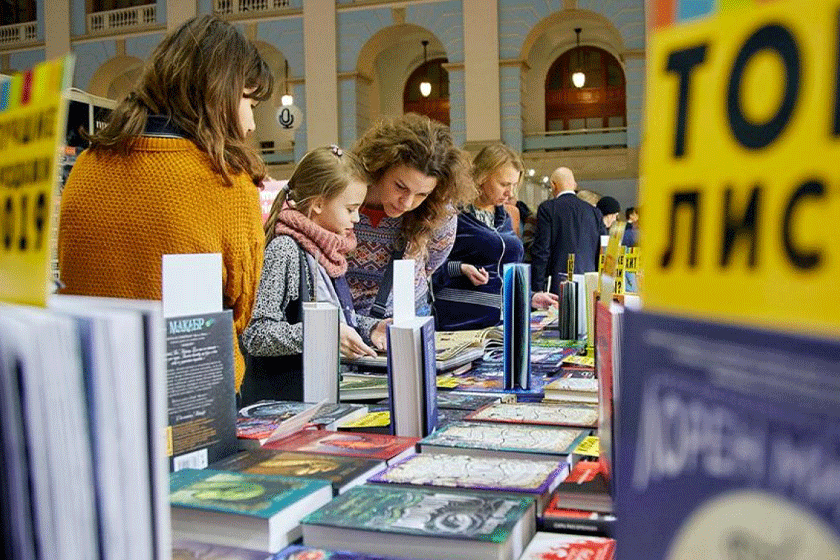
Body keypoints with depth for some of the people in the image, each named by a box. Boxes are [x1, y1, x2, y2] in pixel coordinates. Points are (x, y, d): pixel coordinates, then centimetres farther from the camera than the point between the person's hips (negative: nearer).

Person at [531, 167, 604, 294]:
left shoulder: (547, 208, -2)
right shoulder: (595, 212, 11)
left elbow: (541, 251, -6)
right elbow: (602, 251, 13)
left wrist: (537, 288, -4)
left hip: (558, 286, -4)